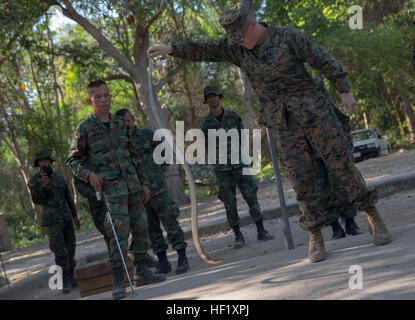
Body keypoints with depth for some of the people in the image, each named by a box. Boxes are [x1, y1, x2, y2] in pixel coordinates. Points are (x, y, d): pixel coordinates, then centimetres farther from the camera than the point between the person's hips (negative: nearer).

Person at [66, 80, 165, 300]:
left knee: (140, 227, 9)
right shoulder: (84, 129, -4)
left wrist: (143, 182, 16)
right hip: (111, 186, -6)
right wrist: (89, 174, -18)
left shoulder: (121, 124, 12)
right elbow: (72, 160, 0)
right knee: (120, 230, -15)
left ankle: (140, 272, 23)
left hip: (132, 182, 6)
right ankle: (118, 282, -12)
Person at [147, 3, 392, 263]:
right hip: (283, 124, 3)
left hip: (314, 112, -2)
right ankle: (316, 238, 8)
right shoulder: (237, 48, 5)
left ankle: (374, 217, 11)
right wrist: (171, 49, -11)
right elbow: (203, 51, 1)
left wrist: (344, 90, -4)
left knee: (342, 166, -3)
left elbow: (325, 62, -2)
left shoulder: (288, 37, -5)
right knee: (302, 181, 0)